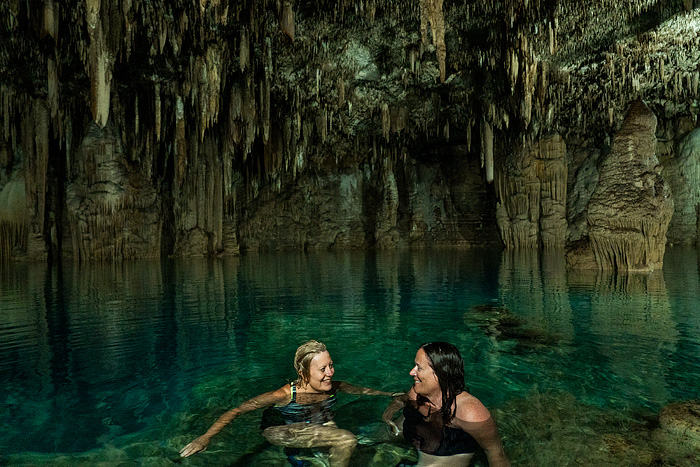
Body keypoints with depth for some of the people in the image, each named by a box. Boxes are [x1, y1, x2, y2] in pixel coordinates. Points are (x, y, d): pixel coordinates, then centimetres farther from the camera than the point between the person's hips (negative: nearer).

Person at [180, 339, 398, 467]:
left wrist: (389, 394, 14)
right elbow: (237, 411, -29)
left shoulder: (334, 387, -17)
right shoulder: (285, 395, -31)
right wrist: (206, 437, -37)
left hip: (317, 428, 7)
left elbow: (361, 390, 4)